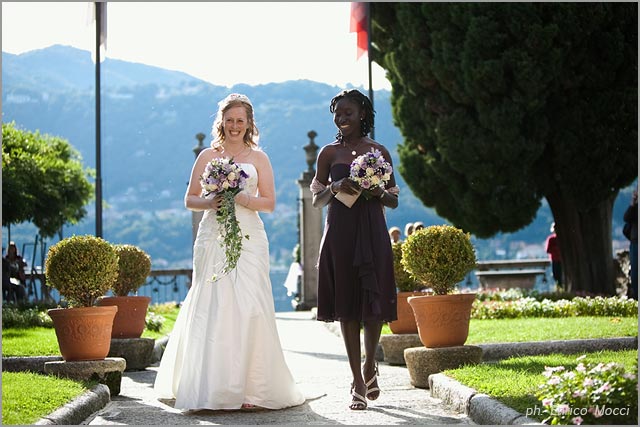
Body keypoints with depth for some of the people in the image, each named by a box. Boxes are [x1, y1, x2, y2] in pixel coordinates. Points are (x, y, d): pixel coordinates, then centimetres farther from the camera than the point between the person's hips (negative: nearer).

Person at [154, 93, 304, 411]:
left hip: (248, 239, 0)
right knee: (211, 309, -6)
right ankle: (211, 388, -2)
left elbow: (269, 203, 5)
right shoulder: (207, 156, 12)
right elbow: (190, 199, 11)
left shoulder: (258, 158, 10)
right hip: (213, 239, 1)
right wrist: (209, 203, -9)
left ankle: (249, 386, -6)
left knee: (249, 308, -9)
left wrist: (241, 198, -12)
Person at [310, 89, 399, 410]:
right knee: (347, 305, -1)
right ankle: (358, 382, 4)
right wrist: (335, 188, -12)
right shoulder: (329, 153, 7)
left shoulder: (379, 152, 8)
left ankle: (370, 365, 26)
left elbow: (394, 201, 11)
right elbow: (316, 200, 8)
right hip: (341, 235, 0)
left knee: (375, 302, 0)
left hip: (372, 233, 0)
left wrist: (378, 192, -10)